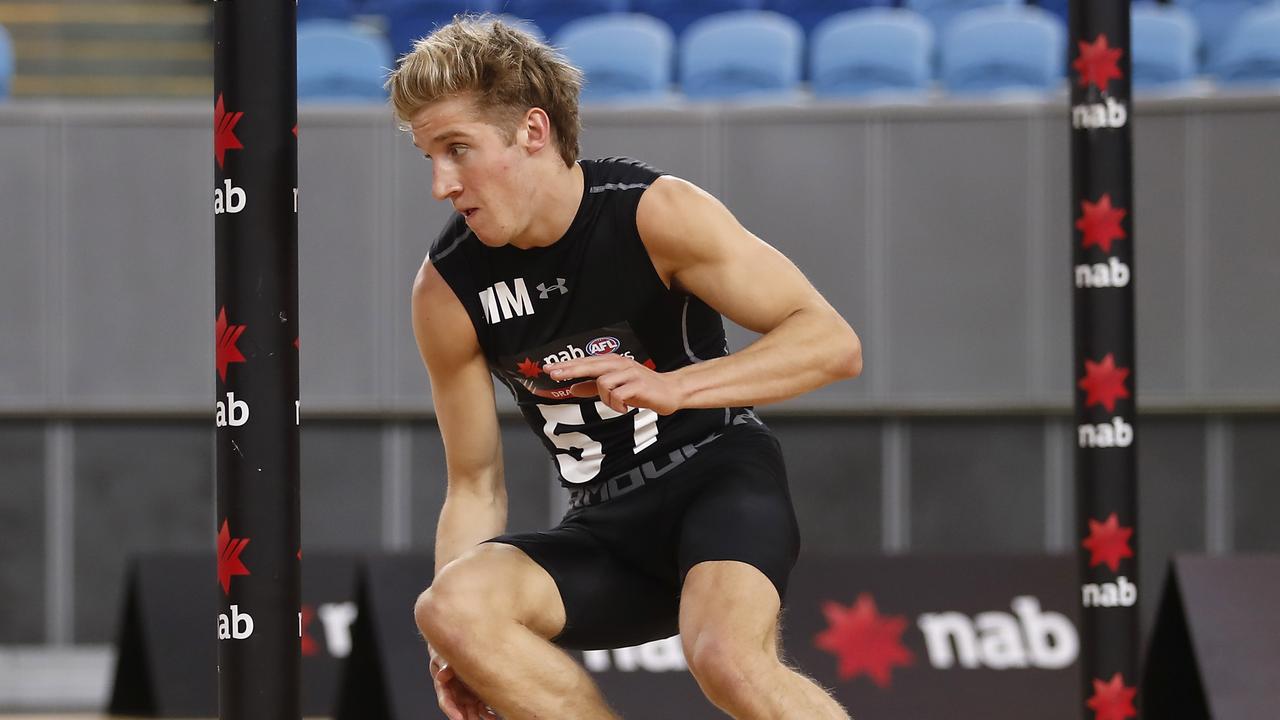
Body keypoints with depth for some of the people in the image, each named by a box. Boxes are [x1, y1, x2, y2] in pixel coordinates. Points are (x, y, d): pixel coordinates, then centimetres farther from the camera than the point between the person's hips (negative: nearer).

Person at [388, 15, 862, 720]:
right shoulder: (447, 290, -5)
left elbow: (835, 343, -16)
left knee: (728, 661, -36)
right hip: (606, 531, 4)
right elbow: (475, 485, 3)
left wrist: (673, 387, -30)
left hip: (720, 481, -4)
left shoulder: (653, 211, -14)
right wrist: (460, 654, -12)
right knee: (449, 609, -27)